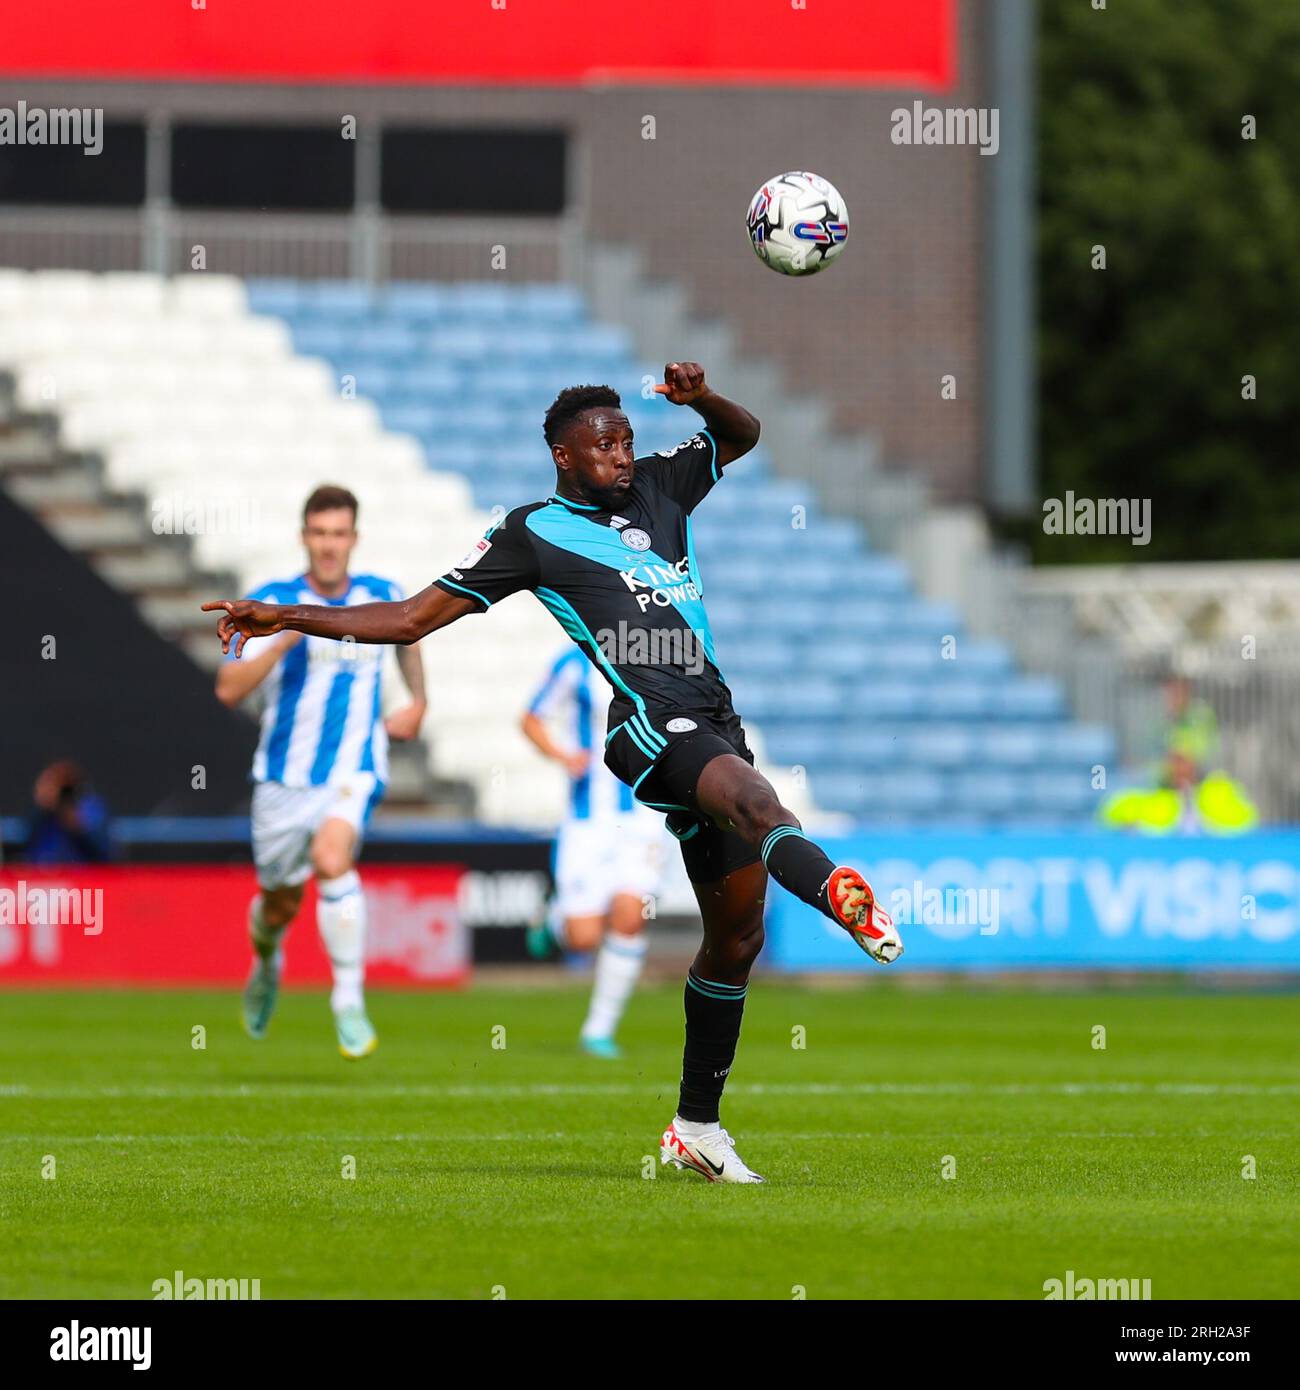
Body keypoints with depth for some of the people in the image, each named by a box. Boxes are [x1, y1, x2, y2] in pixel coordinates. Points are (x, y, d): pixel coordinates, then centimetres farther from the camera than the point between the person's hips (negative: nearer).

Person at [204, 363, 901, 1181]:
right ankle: (835, 890, -72)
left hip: (714, 726, 7)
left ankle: (696, 1126, 22)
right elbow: (412, 618, 8)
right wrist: (286, 618, 2)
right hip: (648, 722, -7)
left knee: (737, 936, 10)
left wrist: (702, 398, 11)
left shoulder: (657, 488, 20)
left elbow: (742, 435, 35)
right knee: (753, 797, -39)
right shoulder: (535, 532, 5)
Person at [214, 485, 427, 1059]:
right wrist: (285, 640, -29)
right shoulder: (271, 601, -7)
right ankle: (266, 964, 50)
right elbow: (228, 689, -17)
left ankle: (349, 1001, -22)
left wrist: (418, 702, 19)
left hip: (354, 770, -1)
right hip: (284, 775, 1)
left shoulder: (381, 597, 1)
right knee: (280, 903, 12)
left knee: (332, 858, -30)